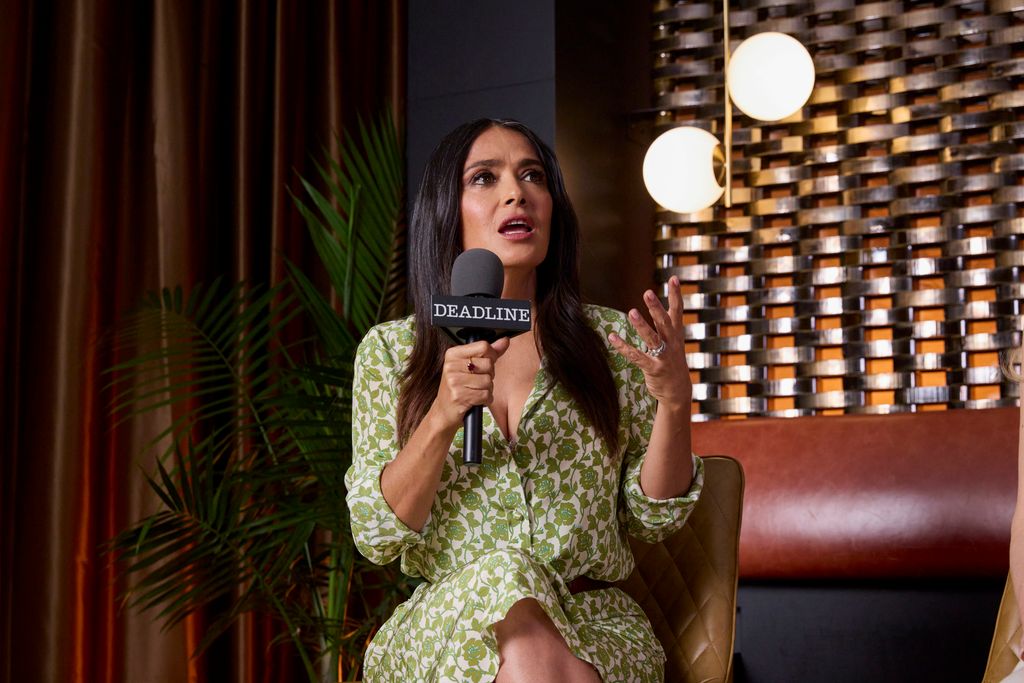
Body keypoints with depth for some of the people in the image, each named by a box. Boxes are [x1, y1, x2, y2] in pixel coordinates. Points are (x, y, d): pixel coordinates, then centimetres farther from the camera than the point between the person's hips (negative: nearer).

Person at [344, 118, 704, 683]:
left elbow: (652, 517, 6)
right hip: (443, 627, 1)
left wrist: (674, 401, -10)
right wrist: (442, 419, -17)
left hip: (595, 620, -1)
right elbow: (376, 535, -1)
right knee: (503, 575, -32)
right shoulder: (390, 349, 5)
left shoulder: (611, 340, 7)